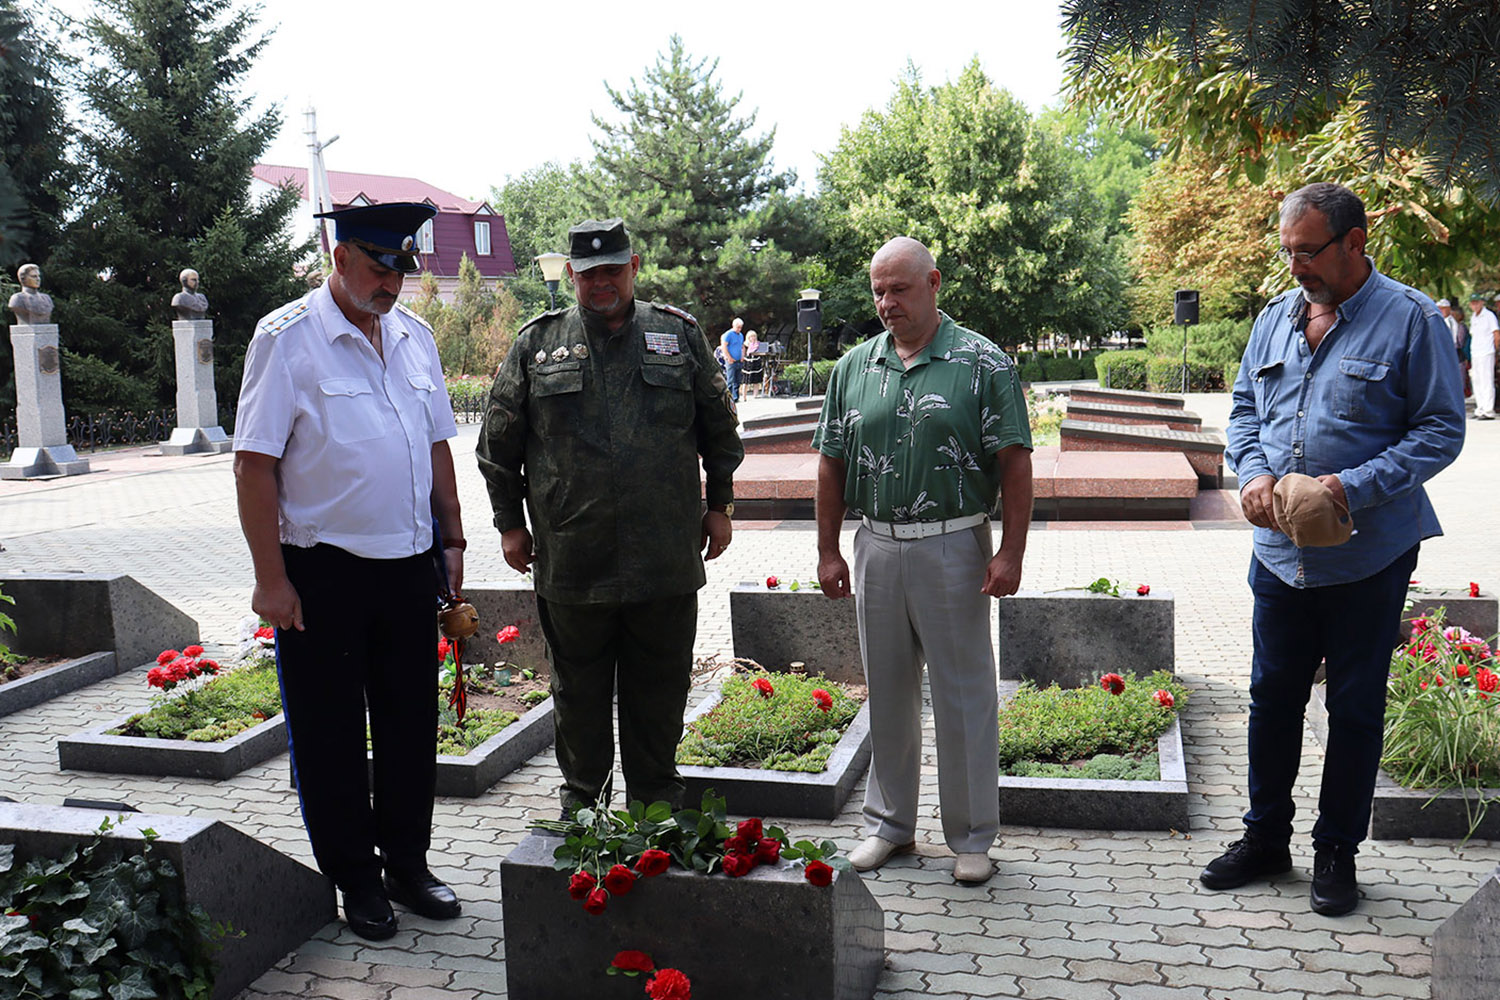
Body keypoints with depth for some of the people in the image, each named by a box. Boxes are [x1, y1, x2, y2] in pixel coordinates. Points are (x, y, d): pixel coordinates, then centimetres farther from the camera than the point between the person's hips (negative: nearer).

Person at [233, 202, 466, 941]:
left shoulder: (414, 337, 10)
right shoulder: (287, 338, -9)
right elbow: (254, 465, -11)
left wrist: (452, 540, 14)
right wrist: (271, 578, -14)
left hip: (410, 567, 6)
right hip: (322, 573, -5)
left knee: (411, 723, 13)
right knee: (330, 736, 7)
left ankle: (407, 865, 29)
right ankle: (355, 879, 23)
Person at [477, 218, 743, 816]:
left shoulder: (681, 335, 6)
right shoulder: (536, 345, 4)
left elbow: (719, 429, 13)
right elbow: (499, 442, 9)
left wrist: (719, 505, 11)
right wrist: (509, 522, 8)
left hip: (666, 559, 0)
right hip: (570, 560, 0)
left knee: (660, 689, 11)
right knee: (578, 689, 12)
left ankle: (657, 802, 28)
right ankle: (581, 799, 30)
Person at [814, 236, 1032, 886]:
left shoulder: (982, 362, -2)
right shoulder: (853, 367, 9)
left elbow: (1014, 462, -5)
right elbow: (832, 464, 12)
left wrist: (1011, 552, -12)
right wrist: (828, 551, 8)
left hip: (955, 548, -4)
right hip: (877, 547, 4)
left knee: (964, 694, 3)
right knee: (886, 692, 13)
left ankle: (972, 837, 18)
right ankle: (889, 824, 27)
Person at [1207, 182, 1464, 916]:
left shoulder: (1410, 319, -8)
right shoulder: (1275, 318, 7)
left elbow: (1442, 429, -10)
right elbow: (1244, 408, 14)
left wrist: (1356, 487, -22)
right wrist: (1253, 472, -6)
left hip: (1367, 557, -5)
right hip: (1279, 552, 5)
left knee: (1355, 709, 8)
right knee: (1272, 696, 14)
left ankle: (1337, 851, 24)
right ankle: (1265, 838, 30)